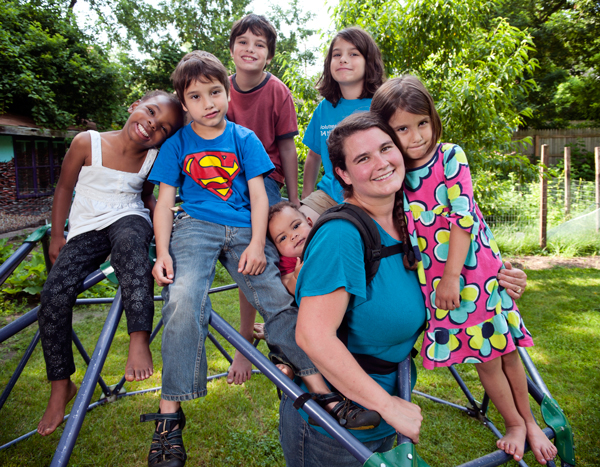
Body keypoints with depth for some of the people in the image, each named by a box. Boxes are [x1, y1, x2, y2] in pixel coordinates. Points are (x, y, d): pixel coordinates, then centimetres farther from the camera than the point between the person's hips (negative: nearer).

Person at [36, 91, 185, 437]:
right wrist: (57, 236, 6)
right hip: (86, 228, 1)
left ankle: (140, 341, -40)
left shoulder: (153, 158, 0)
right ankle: (61, 386, 0)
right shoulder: (87, 143, -7)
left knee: (129, 240, -39)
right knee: (54, 296, -19)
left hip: (129, 219, 0)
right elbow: (64, 188, 5)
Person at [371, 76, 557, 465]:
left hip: (476, 265, -1)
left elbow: (463, 216, -15)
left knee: (506, 350, 11)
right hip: (435, 276, 2)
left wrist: (452, 276, -18)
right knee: (485, 358, 10)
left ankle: (531, 422, 36)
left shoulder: (450, 155, -10)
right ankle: (513, 424, 34)